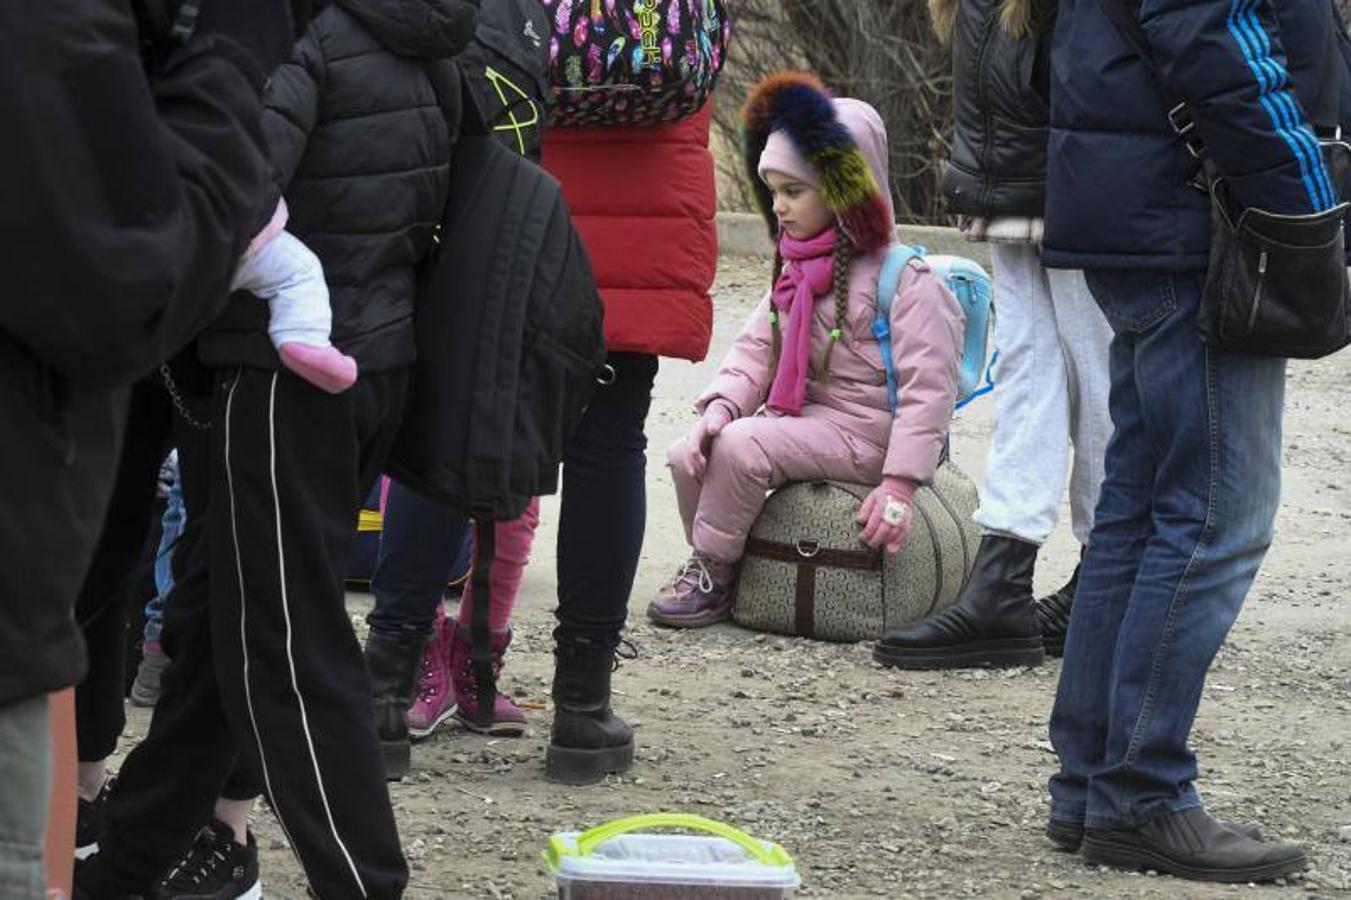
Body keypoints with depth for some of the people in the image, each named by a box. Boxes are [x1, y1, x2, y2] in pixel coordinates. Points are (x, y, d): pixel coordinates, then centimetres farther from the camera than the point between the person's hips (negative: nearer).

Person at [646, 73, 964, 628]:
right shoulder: (796, 274, 15)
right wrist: (719, 408, -7)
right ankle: (708, 567, 5)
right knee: (690, 457, -9)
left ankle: (712, 576, -12)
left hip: (864, 431, -8)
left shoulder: (902, 278, -12)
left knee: (743, 445, -28)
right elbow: (754, 351, 15)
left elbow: (928, 387, -16)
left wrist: (899, 484, -23)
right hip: (799, 416, 8)